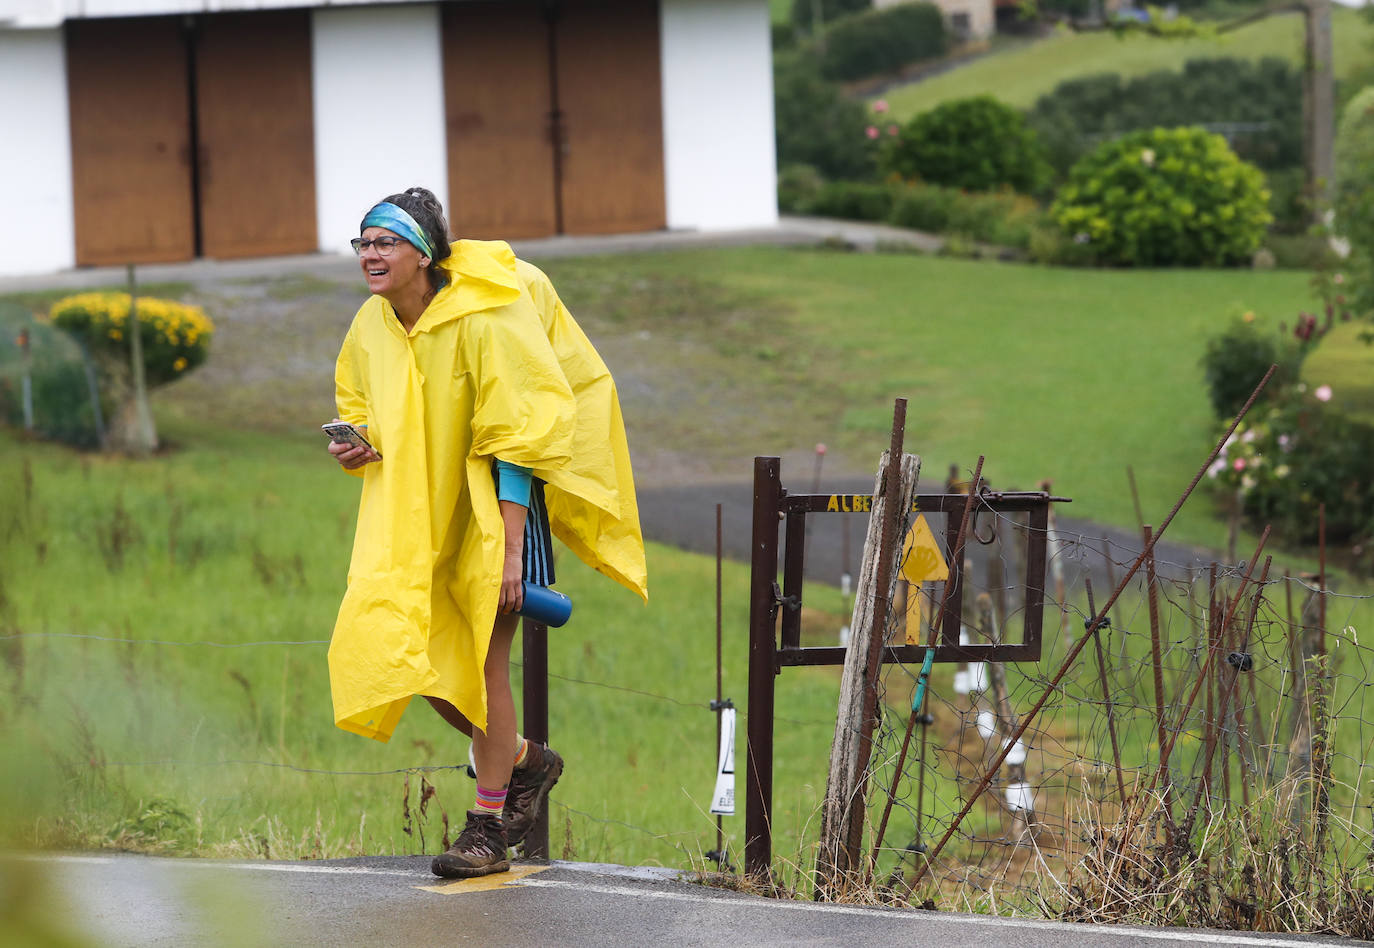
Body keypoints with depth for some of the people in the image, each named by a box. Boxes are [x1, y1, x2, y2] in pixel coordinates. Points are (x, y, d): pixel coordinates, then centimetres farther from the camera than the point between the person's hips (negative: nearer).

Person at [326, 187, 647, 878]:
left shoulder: (484, 320, -20)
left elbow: (517, 437, -20)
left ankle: (489, 824, 3)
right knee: (395, 646, -4)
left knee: (482, 660, -9)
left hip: (493, 504, -6)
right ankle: (524, 761, 19)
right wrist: (356, 445, -5)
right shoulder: (372, 328, 0)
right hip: (419, 506, 6)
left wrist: (509, 547, -25)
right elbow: (362, 407, 19)